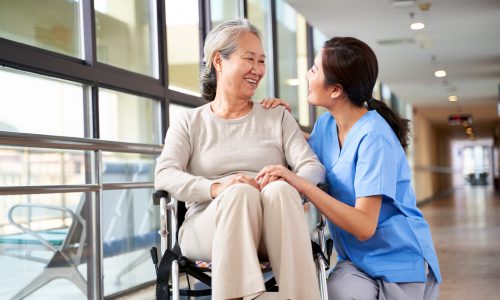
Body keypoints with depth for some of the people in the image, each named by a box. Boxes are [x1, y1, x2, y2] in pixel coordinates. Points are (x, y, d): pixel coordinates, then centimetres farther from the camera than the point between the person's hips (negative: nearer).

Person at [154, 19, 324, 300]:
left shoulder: (278, 117, 18)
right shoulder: (189, 123, 14)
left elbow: (314, 169, 4)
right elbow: (164, 175, -4)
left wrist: (287, 182, -21)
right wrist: (216, 188, -24)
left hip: (273, 234, 2)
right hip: (208, 229, -1)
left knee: (279, 190, -33)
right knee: (240, 193, -34)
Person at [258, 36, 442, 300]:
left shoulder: (374, 137, -19)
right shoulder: (326, 124, 3)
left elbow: (364, 226, -23)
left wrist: (301, 184, -29)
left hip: (399, 261, -4)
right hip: (356, 259, 4)